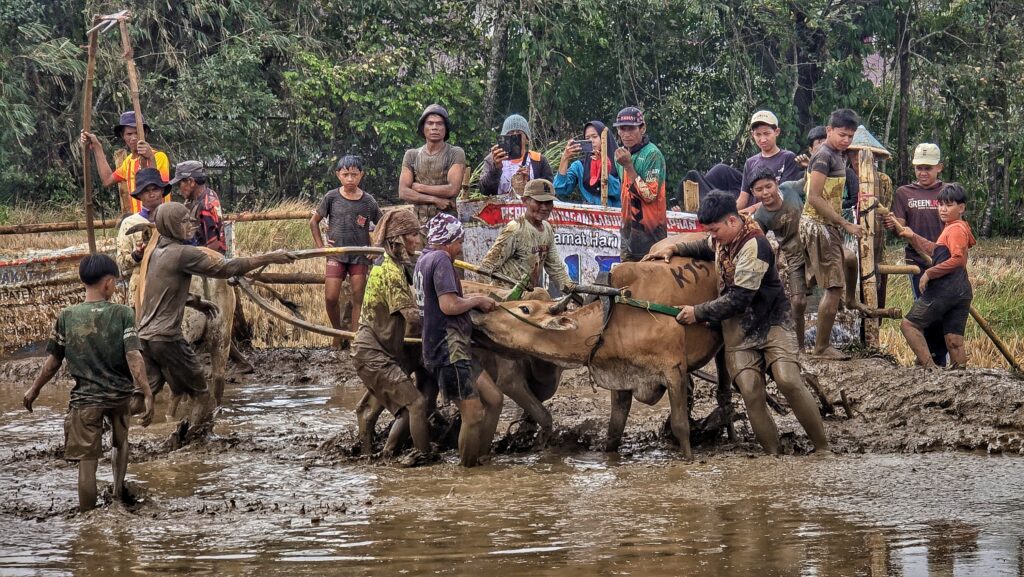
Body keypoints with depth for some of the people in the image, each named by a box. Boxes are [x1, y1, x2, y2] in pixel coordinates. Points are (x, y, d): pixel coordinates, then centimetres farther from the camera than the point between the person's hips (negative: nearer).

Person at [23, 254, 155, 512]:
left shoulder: (67, 317, -5)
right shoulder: (123, 314, -9)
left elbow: (52, 361, 0)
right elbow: (134, 357, -18)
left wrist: (34, 390, 14)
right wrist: (147, 395, -21)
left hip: (85, 398, -1)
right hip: (121, 394, 1)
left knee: (87, 461, 2)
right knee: (120, 441, 31)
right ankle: (119, 490, 35)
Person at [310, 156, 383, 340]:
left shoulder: (368, 201, -3)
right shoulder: (332, 198, -1)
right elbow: (314, 222, 9)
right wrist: (320, 246, 3)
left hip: (360, 256, 0)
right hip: (336, 254, 0)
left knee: (358, 298, -3)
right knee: (331, 298, -6)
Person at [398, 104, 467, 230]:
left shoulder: (456, 154, 4)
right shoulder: (412, 155, 14)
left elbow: (453, 189, -8)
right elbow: (403, 192, 4)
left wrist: (419, 187, 0)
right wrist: (434, 200, -8)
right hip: (419, 222, 3)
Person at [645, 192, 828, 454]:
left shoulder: (754, 246, -22)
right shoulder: (723, 239, 4)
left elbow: (738, 299, -24)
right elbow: (706, 247, 32)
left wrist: (698, 313, -17)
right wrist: (674, 249, 16)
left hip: (770, 323, -7)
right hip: (739, 330, 7)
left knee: (788, 380, -24)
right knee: (751, 391, -11)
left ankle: (822, 446, -16)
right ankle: (772, 453, -6)